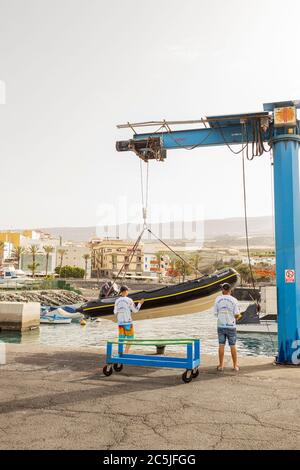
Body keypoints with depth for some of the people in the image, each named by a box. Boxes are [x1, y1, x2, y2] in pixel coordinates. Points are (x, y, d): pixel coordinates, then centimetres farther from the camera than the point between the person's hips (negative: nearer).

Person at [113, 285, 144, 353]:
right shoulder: (129, 300, -10)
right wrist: (140, 303, 10)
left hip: (120, 322, 5)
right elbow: (135, 310, -3)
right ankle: (126, 353, -2)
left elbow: (115, 312, 9)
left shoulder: (117, 301, 4)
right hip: (128, 322, -5)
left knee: (121, 338, 11)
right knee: (130, 338, 7)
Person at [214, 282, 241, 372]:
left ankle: (221, 365, 12)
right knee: (233, 346, 8)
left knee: (221, 346, 7)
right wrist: (238, 316, 12)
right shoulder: (234, 300, -9)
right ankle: (235, 366, 16)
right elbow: (237, 315, -11)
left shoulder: (218, 299, -4)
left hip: (221, 326, 1)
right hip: (231, 326, -1)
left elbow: (216, 313, 0)